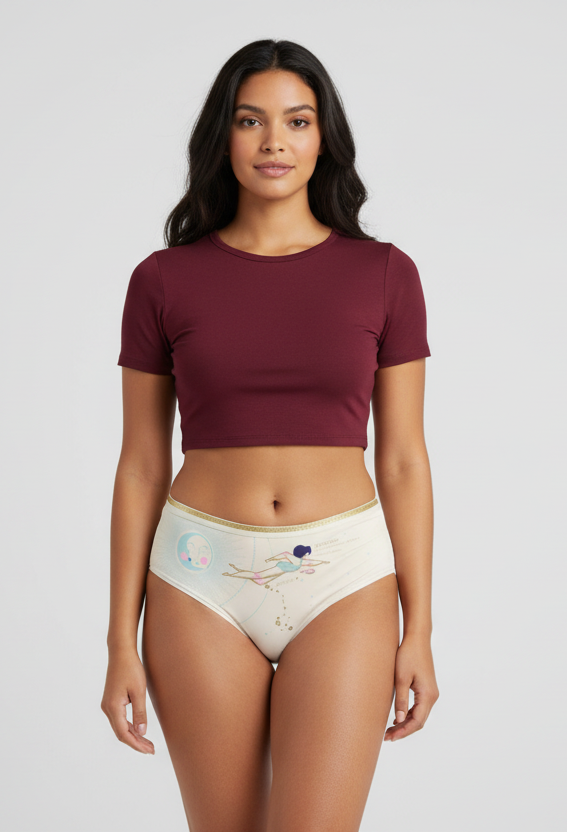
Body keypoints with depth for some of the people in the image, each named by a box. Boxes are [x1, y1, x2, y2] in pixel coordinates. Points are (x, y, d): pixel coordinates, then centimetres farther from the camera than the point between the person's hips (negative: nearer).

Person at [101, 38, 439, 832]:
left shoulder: (384, 273, 1)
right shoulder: (163, 280, 1)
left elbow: (402, 461, 3)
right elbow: (141, 466, 3)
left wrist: (419, 629, -1)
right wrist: (121, 641, 0)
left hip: (342, 582, 0)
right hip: (203, 581, 1)